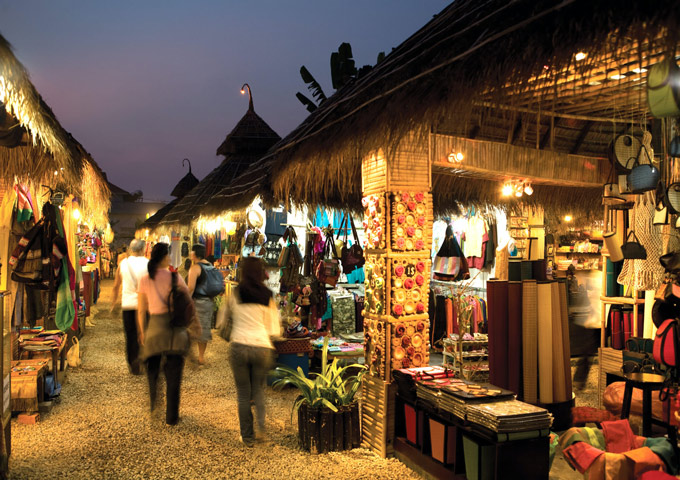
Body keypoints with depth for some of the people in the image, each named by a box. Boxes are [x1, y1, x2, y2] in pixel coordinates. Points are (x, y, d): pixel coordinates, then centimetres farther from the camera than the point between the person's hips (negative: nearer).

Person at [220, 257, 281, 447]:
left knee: (243, 393, 11)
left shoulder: (236, 294, 0)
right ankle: (261, 424, 0)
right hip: (262, 346, 1)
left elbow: (223, 319, 12)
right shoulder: (267, 297, 2)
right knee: (258, 388, 20)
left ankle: (248, 436, 15)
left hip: (239, 346, -1)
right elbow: (275, 331, 4)